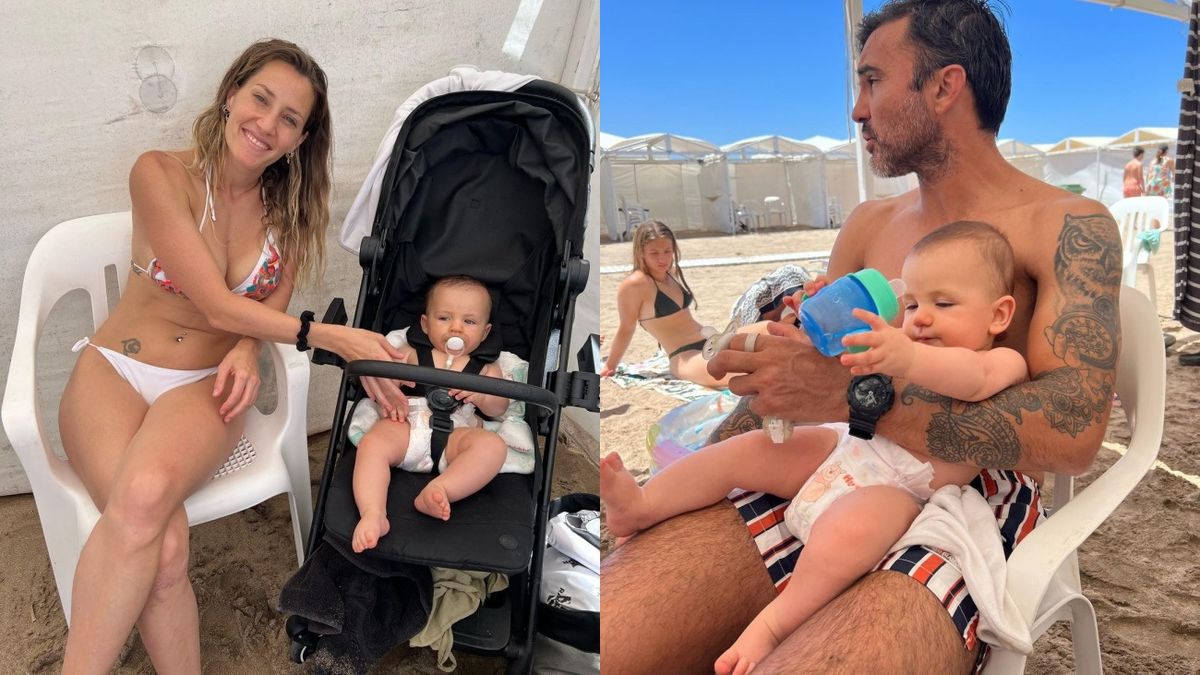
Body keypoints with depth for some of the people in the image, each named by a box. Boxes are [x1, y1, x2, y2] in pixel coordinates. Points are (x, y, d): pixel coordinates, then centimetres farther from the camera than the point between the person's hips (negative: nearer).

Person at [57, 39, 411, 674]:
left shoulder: (291, 205, 5)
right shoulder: (161, 173, -7)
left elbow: (272, 304, 6)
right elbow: (218, 306, -14)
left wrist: (248, 347, -17)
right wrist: (332, 337, -22)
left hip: (207, 384, 2)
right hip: (114, 370, -1)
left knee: (145, 496, -33)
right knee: (163, 547, -30)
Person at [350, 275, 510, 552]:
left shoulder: (485, 367, 26)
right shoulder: (411, 352, 26)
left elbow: (499, 409, 17)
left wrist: (480, 395, -6)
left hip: (455, 434, 0)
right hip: (406, 426, 0)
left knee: (493, 445, -31)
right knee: (371, 443, -31)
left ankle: (436, 491, -46)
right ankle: (373, 515, -46)